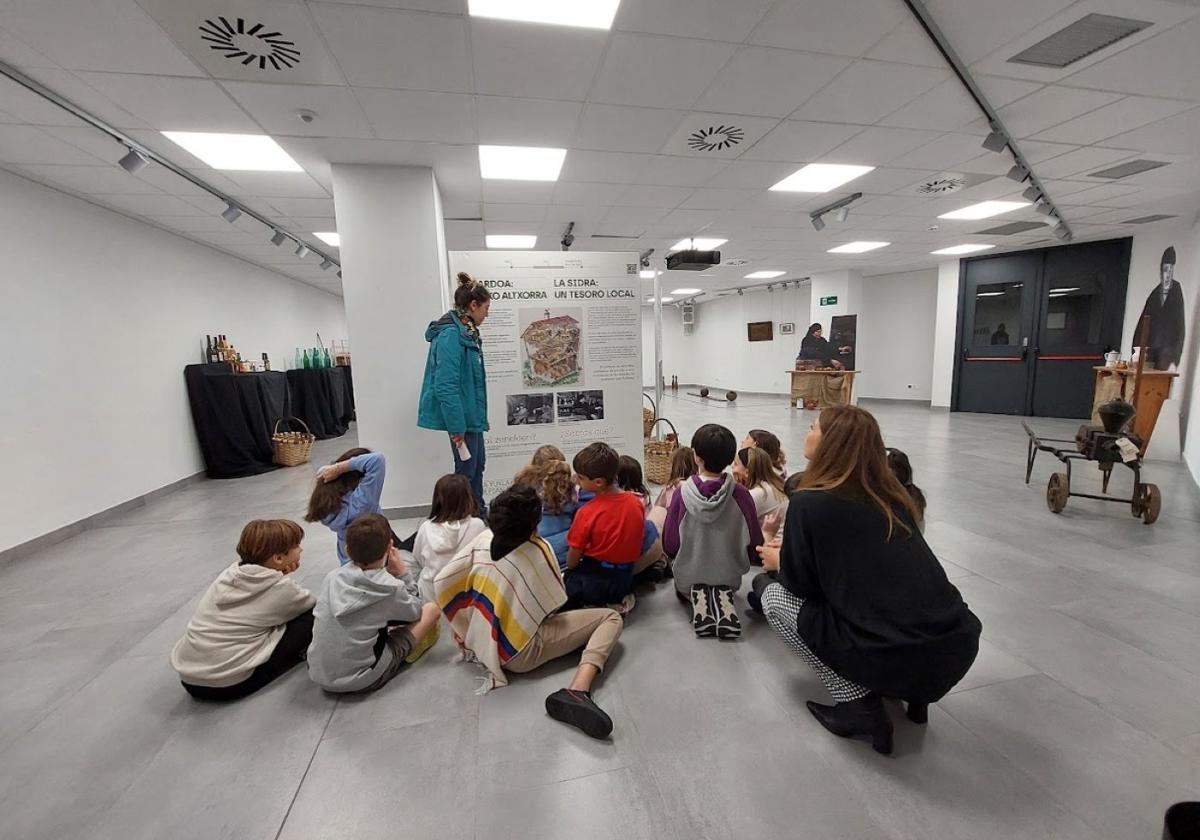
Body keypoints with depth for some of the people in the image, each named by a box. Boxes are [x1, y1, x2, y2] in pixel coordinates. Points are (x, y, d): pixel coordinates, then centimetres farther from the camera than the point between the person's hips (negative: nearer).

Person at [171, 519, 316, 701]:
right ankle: (296, 656, 16)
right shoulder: (280, 587, -12)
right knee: (311, 616, -3)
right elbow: (310, 603, 7)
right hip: (228, 683, -7)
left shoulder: (232, 572, 5)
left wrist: (282, 577, 0)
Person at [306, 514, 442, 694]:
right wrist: (402, 574, 5)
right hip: (360, 681, -6)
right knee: (432, 608, 2)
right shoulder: (389, 587, -17)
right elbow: (416, 610, 3)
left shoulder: (331, 577, -4)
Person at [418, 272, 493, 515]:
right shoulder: (450, 334, -20)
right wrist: (457, 427, -24)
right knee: (466, 469, 2)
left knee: (477, 465, 19)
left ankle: (479, 515, 35)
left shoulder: (466, 332, 10)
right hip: (462, 415, -10)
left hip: (472, 413, 10)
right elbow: (446, 386, -25)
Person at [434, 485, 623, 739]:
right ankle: (576, 691, -22)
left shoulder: (482, 540, -8)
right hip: (520, 653, -6)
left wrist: (467, 630, 7)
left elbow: (441, 582, -4)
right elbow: (555, 604, -8)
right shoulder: (539, 550, -20)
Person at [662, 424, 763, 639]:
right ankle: (724, 598, 1)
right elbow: (754, 545, -10)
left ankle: (696, 597, 2)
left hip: (689, 577, 0)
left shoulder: (682, 493, -21)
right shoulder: (740, 494, -18)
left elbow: (669, 547, -13)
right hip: (728, 576, 0)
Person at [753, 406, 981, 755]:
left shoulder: (809, 502, -10)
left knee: (774, 594, 9)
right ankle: (914, 691, 20)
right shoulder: (889, 496, 11)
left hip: (897, 658, -7)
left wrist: (778, 561, 20)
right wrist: (791, 555, 29)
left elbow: (799, 582, -2)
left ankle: (860, 706, 5)